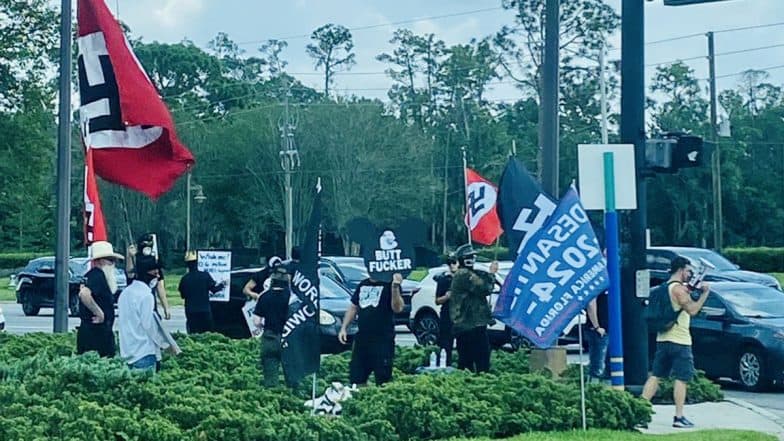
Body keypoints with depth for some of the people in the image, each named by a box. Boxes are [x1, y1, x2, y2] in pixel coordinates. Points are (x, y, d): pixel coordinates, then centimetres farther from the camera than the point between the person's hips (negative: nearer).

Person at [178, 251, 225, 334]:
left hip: (191, 312, 1)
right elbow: (214, 289, -4)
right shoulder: (205, 275, -8)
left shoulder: (184, 279, -3)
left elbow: (182, 295, 6)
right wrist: (222, 285, 14)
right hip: (205, 311, -1)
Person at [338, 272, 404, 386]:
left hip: (383, 340, -6)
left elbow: (397, 308, -19)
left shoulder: (389, 285, -6)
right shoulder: (362, 285, 14)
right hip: (361, 338, 6)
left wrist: (395, 287, -32)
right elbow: (353, 307, 22)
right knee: (355, 379, 11)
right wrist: (343, 328, 14)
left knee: (383, 381, -4)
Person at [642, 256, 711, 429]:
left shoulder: (666, 287, 16)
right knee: (681, 379, -3)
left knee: (655, 375, 10)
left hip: (663, 339, 8)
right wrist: (705, 293, -10)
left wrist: (690, 291, 13)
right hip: (679, 340, -8)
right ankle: (679, 417, -4)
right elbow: (692, 310, -17)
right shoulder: (679, 288, -12)